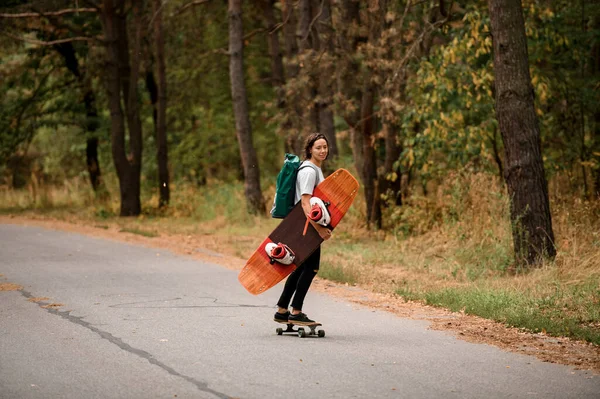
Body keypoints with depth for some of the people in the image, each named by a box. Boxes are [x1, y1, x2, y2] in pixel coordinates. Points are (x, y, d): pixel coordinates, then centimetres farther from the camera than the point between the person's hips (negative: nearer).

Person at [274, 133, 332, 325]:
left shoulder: (316, 170, 16)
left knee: (302, 268, 14)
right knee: (311, 267, -8)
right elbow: (305, 203, -25)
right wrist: (319, 229, -29)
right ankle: (295, 313, -5)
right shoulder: (309, 171, -16)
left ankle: (282, 311, 20)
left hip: (310, 227, 10)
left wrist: (323, 227, 19)